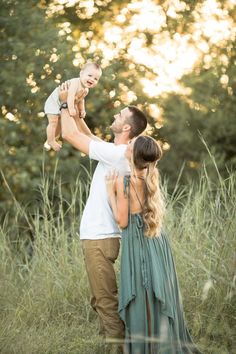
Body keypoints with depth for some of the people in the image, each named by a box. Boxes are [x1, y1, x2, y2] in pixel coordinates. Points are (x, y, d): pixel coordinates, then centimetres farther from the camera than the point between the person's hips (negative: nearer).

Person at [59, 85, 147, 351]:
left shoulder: (115, 154, -18)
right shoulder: (118, 152, 11)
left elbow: (70, 135, -15)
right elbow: (86, 136, 26)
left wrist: (64, 103, -1)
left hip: (99, 237, -10)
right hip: (98, 235, 10)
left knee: (106, 300, -7)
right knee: (102, 299, 18)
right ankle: (110, 340, 26)